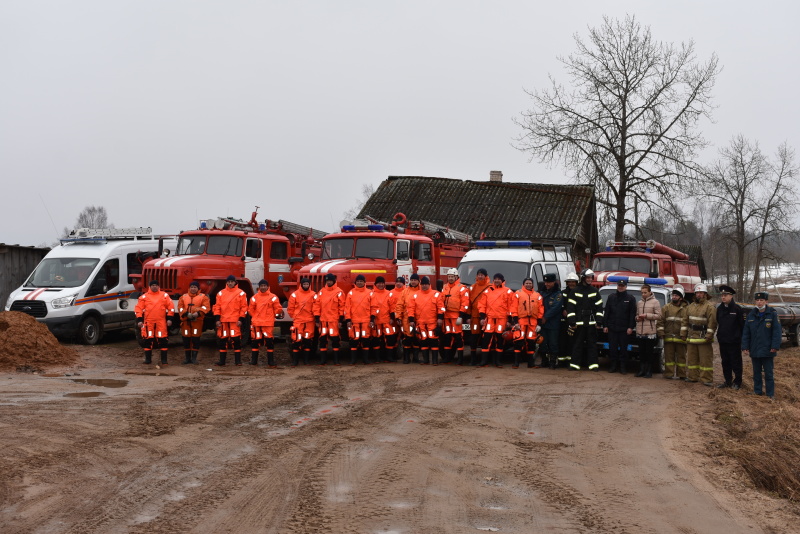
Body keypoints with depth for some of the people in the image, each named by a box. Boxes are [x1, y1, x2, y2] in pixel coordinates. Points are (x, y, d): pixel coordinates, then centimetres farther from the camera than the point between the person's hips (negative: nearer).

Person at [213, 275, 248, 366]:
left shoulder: (241, 293, 2)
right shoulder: (221, 293, 9)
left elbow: (244, 307, 0)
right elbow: (217, 306, 8)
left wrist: (241, 319, -7)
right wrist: (217, 319, 0)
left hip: (235, 321, -3)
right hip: (223, 321, 3)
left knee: (236, 340, -4)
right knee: (222, 340, 6)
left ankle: (238, 360, 5)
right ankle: (222, 360, 15)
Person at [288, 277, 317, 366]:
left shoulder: (313, 295, 5)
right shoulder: (295, 294, 1)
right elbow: (290, 308, 4)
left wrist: (315, 317, 2)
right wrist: (294, 317, 4)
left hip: (309, 321, 2)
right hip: (298, 321, -2)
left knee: (308, 340, 6)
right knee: (296, 340, -4)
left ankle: (306, 359, 16)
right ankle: (295, 359, 3)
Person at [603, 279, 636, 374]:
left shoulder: (630, 298, 3)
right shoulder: (611, 297, 10)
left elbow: (633, 314, -1)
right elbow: (606, 312, 10)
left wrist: (631, 327, -8)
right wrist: (605, 325, 5)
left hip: (624, 329, -2)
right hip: (612, 328, 2)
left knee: (623, 348, 2)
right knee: (612, 348, 4)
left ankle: (623, 367, 8)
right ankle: (614, 365, 13)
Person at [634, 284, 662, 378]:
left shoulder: (655, 302, -1)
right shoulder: (639, 303, 14)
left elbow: (658, 316, -6)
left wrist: (646, 315, -14)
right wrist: (637, 318, 0)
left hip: (651, 332, -5)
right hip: (640, 331, 5)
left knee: (649, 352, 1)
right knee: (641, 352, 9)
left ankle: (649, 371, 7)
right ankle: (642, 370, 16)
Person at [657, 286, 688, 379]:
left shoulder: (685, 309, 3)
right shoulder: (666, 307, 10)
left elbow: (686, 322, -5)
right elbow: (661, 321, 7)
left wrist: (683, 334, -13)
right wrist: (661, 332, -2)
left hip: (680, 337, -2)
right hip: (668, 336, 2)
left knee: (681, 356, 5)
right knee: (669, 356, 4)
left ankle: (681, 374, 10)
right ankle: (669, 373, 9)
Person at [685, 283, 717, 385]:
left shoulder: (710, 307, -6)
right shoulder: (690, 307, 16)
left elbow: (712, 322, -12)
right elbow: (686, 320, 21)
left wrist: (709, 335, -18)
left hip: (703, 338, -7)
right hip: (691, 337, 7)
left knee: (705, 359, -4)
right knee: (691, 358, 12)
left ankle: (707, 379, -1)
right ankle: (692, 376, 21)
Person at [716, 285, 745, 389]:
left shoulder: (737, 309, -8)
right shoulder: (719, 309, 8)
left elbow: (742, 325, -7)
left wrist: (742, 338, -9)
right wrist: (719, 336, 12)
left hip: (734, 341, -6)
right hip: (723, 341, 6)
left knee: (736, 363, 2)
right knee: (725, 362, 12)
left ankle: (737, 382, 12)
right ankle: (728, 381, 21)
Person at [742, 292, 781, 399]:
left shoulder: (772, 314, -6)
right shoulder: (751, 315, 5)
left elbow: (776, 332, -8)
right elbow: (746, 333, 7)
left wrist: (775, 346, -15)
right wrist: (745, 347, 1)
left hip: (767, 350, -4)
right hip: (754, 350, 4)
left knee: (769, 374, 4)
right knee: (756, 373, 14)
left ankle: (770, 394, 11)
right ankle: (757, 392, 24)